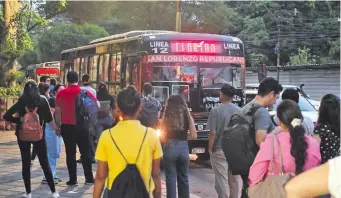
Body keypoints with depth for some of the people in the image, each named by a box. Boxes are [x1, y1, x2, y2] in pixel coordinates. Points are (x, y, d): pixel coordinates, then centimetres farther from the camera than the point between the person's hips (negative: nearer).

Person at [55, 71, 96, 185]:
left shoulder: (61, 93, -3)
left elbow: (57, 111, -4)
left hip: (67, 126, 0)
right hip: (82, 126, 0)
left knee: (70, 153, 6)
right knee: (85, 152, 10)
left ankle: (73, 179, 5)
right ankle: (89, 178, 12)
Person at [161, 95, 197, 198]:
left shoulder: (166, 117, -3)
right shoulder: (187, 117, 1)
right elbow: (193, 136, -2)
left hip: (170, 148, -2)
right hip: (183, 148, 2)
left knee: (171, 178, 4)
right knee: (183, 178, 15)